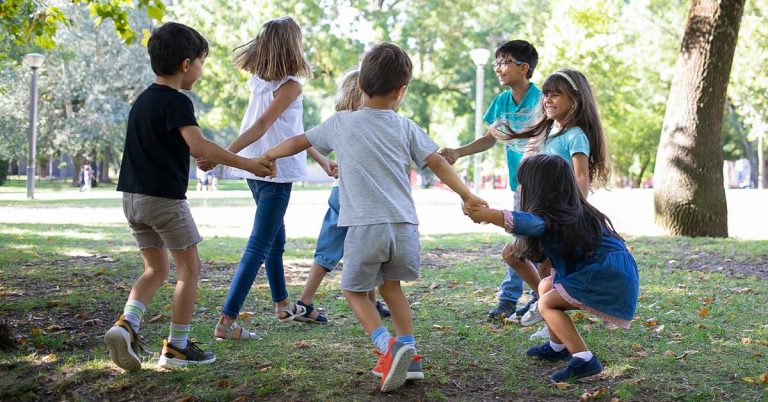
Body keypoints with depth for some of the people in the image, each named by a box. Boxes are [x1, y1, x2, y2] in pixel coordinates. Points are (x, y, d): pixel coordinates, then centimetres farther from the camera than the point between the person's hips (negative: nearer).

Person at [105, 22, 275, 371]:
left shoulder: (143, 99, 14)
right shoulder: (176, 101, -14)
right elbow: (198, 146, -27)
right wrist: (246, 164, -25)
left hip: (133, 196, 8)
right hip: (165, 197, -8)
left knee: (156, 268, 16)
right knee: (189, 267, 5)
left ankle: (126, 325, -5)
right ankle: (177, 347, 8)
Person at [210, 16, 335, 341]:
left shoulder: (259, 81, 11)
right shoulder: (290, 85, -14)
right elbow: (261, 127, -24)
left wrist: (320, 159, 22)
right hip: (275, 171, -9)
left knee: (276, 237, 24)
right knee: (259, 247, -6)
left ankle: (282, 305, 39)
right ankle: (227, 321, -10)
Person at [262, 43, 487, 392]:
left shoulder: (341, 123, 6)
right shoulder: (405, 127, 9)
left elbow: (298, 143, 16)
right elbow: (438, 163, 5)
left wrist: (264, 157, 31)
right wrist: (467, 196, 12)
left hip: (365, 226, -3)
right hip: (404, 225, 3)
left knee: (355, 291, 12)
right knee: (390, 285, 23)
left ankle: (388, 347, -10)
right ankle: (408, 355, 19)